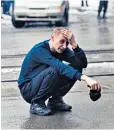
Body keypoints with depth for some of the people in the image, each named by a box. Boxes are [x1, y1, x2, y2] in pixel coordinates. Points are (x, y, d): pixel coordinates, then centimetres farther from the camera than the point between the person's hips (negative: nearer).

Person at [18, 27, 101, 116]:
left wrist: (74, 44, -28)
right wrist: (85, 78, -51)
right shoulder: (40, 50, -26)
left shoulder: (61, 49, -4)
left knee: (76, 67, -9)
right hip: (28, 90, -7)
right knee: (53, 71, -35)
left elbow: (83, 64, -15)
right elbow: (60, 67, -41)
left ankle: (55, 100, 3)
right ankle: (36, 104, -15)